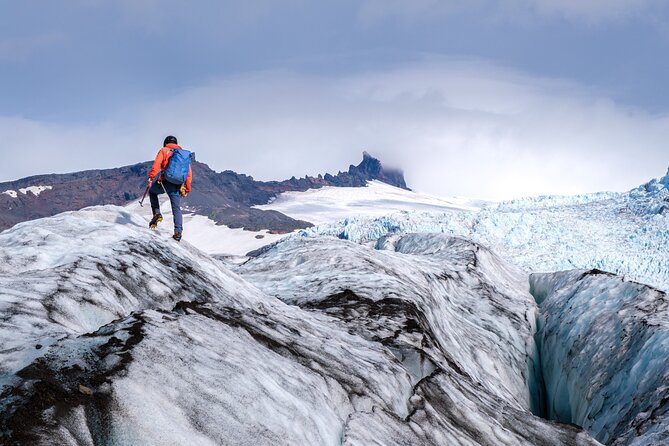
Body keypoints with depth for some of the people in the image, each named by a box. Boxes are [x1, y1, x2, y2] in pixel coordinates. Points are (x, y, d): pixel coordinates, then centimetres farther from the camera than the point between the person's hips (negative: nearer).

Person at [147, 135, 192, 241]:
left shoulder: (164, 150, 9)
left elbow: (157, 164, -9)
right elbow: (189, 173, 17)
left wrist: (151, 177, -18)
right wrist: (187, 189, 20)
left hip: (165, 182, -3)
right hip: (177, 186, 3)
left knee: (152, 192, 28)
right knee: (176, 208, 5)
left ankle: (157, 214, 12)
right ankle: (178, 231, -14)